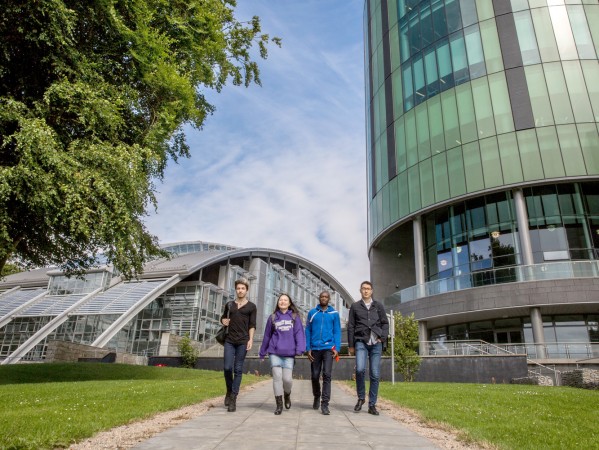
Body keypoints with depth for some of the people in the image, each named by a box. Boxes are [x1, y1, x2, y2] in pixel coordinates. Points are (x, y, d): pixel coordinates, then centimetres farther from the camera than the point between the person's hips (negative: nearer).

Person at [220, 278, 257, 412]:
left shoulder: (251, 306, 5)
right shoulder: (229, 304, 13)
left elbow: (252, 325, 1)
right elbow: (223, 317, 25)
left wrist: (250, 339, -11)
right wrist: (223, 321, 2)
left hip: (243, 341, -2)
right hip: (229, 340, 2)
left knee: (238, 369, -2)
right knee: (227, 368, -4)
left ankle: (233, 399, 3)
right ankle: (229, 391, 21)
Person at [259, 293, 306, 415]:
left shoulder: (295, 317, 6)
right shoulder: (272, 318, 10)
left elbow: (299, 333, -3)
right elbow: (267, 336, 15)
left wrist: (300, 349, -16)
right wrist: (262, 352, 18)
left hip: (289, 354, -1)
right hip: (275, 352, 1)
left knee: (287, 379, -4)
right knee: (277, 377, -3)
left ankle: (287, 395, 29)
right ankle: (279, 405, 10)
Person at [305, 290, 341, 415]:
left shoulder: (334, 313, 5)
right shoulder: (312, 313, 7)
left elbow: (337, 332, 3)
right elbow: (308, 331, 7)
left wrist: (336, 348, -7)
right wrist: (308, 348, 0)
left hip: (328, 348, -1)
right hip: (315, 348, 2)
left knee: (327, 375, -10)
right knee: (315, 376, 10)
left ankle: (325, 404, -5)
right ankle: (316, 397, 35)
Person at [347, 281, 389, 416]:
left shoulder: (378, 306, 12)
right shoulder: (355, 307, 9)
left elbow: (385, 323, 12)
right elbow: (351, 327, 8)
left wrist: (382, 337, -4)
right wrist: (351, 345, 4)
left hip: (376, 344, 2)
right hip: (361, 342, -1)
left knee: (375, 374, 2)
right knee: (360, 369, -20)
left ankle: (372, 405, 13)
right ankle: (361, 397, 2)